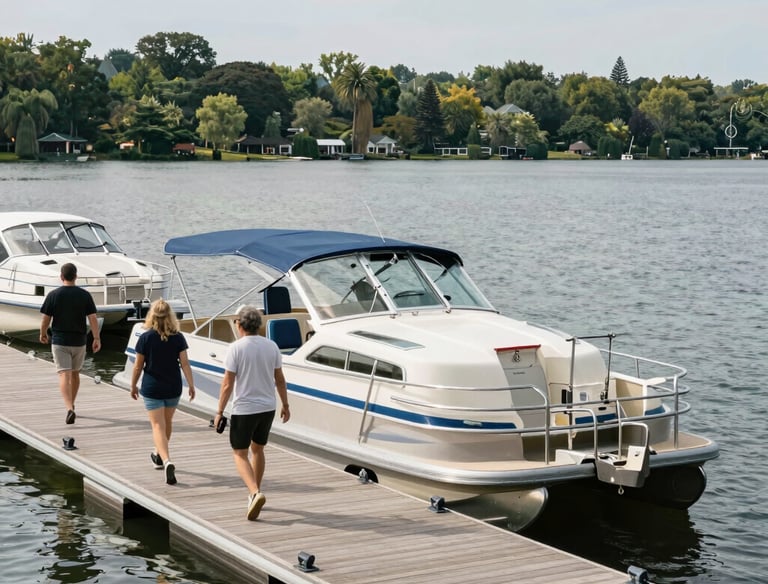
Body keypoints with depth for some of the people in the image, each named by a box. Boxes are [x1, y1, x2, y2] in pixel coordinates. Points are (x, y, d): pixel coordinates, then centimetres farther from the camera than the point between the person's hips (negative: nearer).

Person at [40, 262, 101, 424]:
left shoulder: (53, 295, -6)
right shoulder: (85, 295, -2)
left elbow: (46, 319, -2)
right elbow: (92, 318, -7)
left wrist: (42, 334, 15)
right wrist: (97, 338, -4)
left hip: (59, 341, -2)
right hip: (79, 341, 2)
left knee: (64, 375, -7)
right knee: (75, 373, 20)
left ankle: (69, 409, -23)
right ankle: (71, 405, 34)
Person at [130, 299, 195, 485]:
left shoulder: (146, 338, -10)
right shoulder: (178, 338, -5)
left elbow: (138, 366, -5)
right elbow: (185, 363, -8)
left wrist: (133, 385, 9)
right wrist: (191, 385, -2)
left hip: (152, 389, -3)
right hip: (173, 388, 3)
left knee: (158, 426, -2)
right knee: (167, 422, 22)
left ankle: (166, 461, -22)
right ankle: (159, 456, 42)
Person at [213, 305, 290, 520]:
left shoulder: (236, 348, -13)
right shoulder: (271, 346, 1)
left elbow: (227, 384, -12)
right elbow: (280, 379, 7)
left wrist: (220, 412, -5)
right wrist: (285, 405, 18)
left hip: (244, 409, -5)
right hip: (268, 407, 5)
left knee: (240, 454, 4)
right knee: (257, 449, 20)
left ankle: (255, 493, -16)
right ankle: (254, 494, 28)